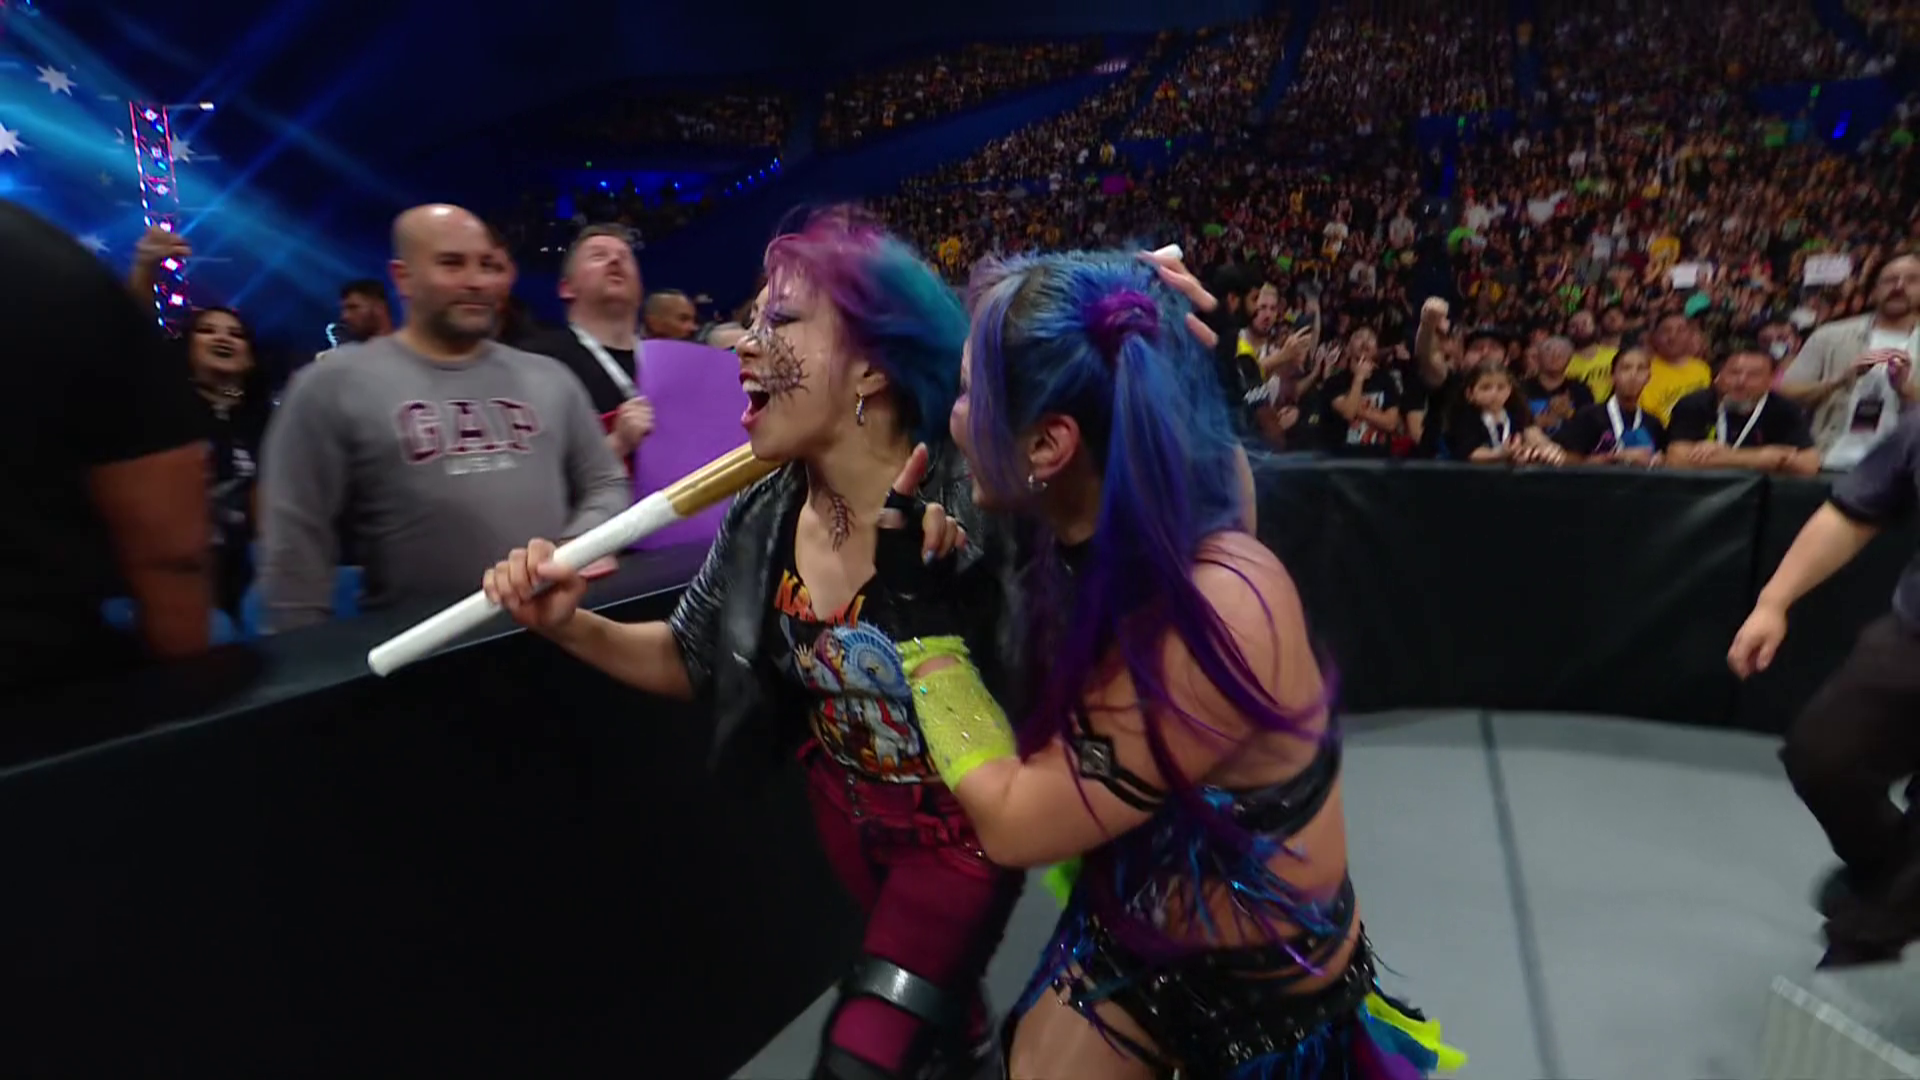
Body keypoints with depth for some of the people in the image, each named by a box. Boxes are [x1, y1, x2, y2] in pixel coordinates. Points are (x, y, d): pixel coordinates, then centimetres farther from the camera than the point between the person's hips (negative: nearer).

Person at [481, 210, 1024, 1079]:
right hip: (844, 805, 5)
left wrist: (923, 596, -41)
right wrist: (569, 625, -15)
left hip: (959, 822, -5)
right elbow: (691, 661, 1)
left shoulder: (973, 505, -30)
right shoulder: (762, 516, -12)